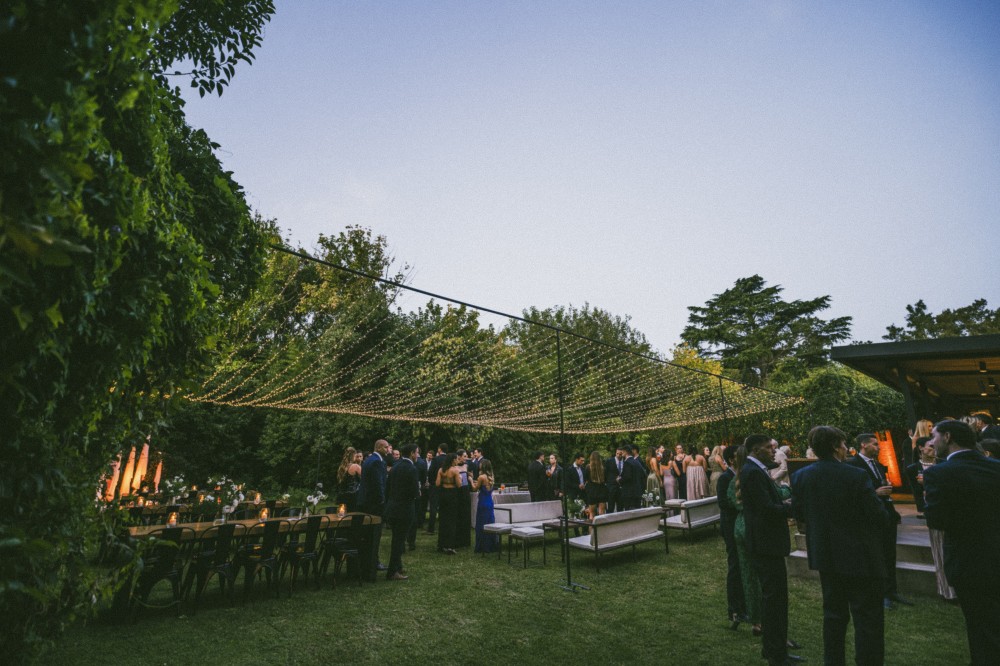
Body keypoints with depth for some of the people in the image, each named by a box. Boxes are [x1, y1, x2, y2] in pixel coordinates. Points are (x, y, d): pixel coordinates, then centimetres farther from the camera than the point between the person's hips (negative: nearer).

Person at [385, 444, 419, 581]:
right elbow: (415, 492, -20)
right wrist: (418, 492, 3)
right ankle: (392, 573, 12)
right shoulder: (411, 468, -19)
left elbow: (389, 486, 10)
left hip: (392, 508, 8)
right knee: (399, 541, 4)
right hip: (404, 509, -8)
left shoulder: (395, 466, 6)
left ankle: (397, 568, 32)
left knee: (397, 540, 20)